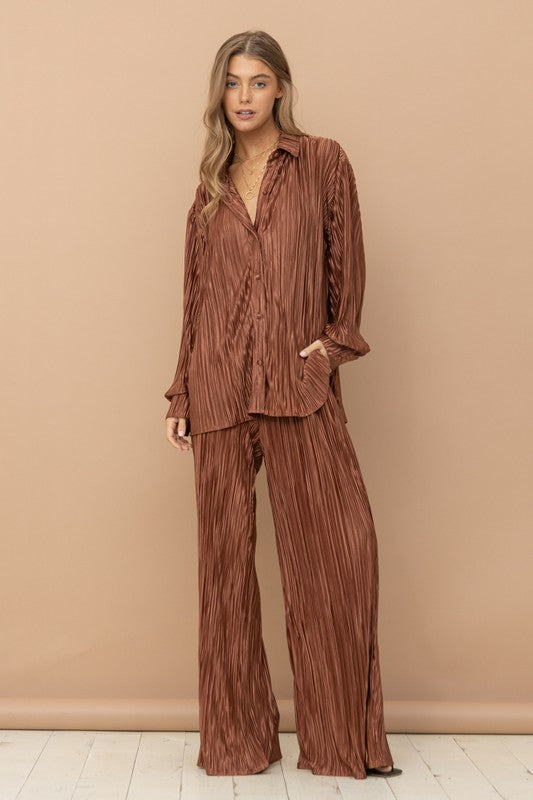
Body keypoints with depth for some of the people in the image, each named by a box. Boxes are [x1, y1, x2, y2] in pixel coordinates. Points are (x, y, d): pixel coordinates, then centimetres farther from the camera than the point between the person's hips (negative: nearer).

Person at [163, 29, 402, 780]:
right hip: (220, 388, 3)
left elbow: (348, 264, 7)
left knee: (337, 548, -7)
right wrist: (180, 396, 12)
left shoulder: (323, 162, 7)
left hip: (301, 384, -2)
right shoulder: (212, 185, 15)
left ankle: (342, 738, 8)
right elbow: (195, 294, 15)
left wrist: (336, 341, -5)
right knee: (225, 557, 4)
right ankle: (236, 737, 16)